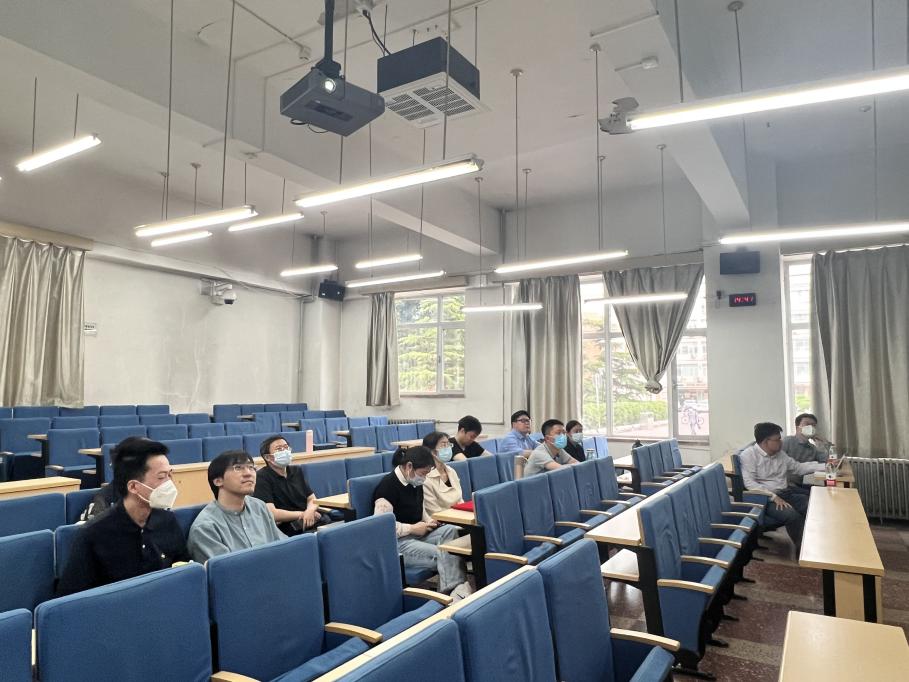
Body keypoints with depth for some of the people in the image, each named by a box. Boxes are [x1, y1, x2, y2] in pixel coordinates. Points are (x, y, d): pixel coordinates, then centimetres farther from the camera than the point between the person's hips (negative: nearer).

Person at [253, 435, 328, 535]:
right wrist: (302, 514, -6)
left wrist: (310, 510, -8)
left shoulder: (297, 471, 18)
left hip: (313, 521, 7)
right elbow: (271, 514, -14)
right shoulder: (262, 477, -5)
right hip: (286, 529, -7)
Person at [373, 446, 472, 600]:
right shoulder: (388, 486, -18)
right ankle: (456, 592, -20)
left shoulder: (415, 483, 9)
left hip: (417, 534, 9)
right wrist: (412, 528, -18)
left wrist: (428, 521, 4)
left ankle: (458, 587, -21)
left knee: (450, 530, -17)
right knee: (441, 554, -28)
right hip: (396, 543, -9)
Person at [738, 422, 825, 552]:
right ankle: (801, 549, -8)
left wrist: (824, 466, 16)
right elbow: (749, 483, -19)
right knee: (793, 516, -31)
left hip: (787, 493, 7)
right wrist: (774, 497, -24)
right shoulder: (749, 455, -11)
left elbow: (798, 467, 24)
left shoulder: (779, 453, 12)